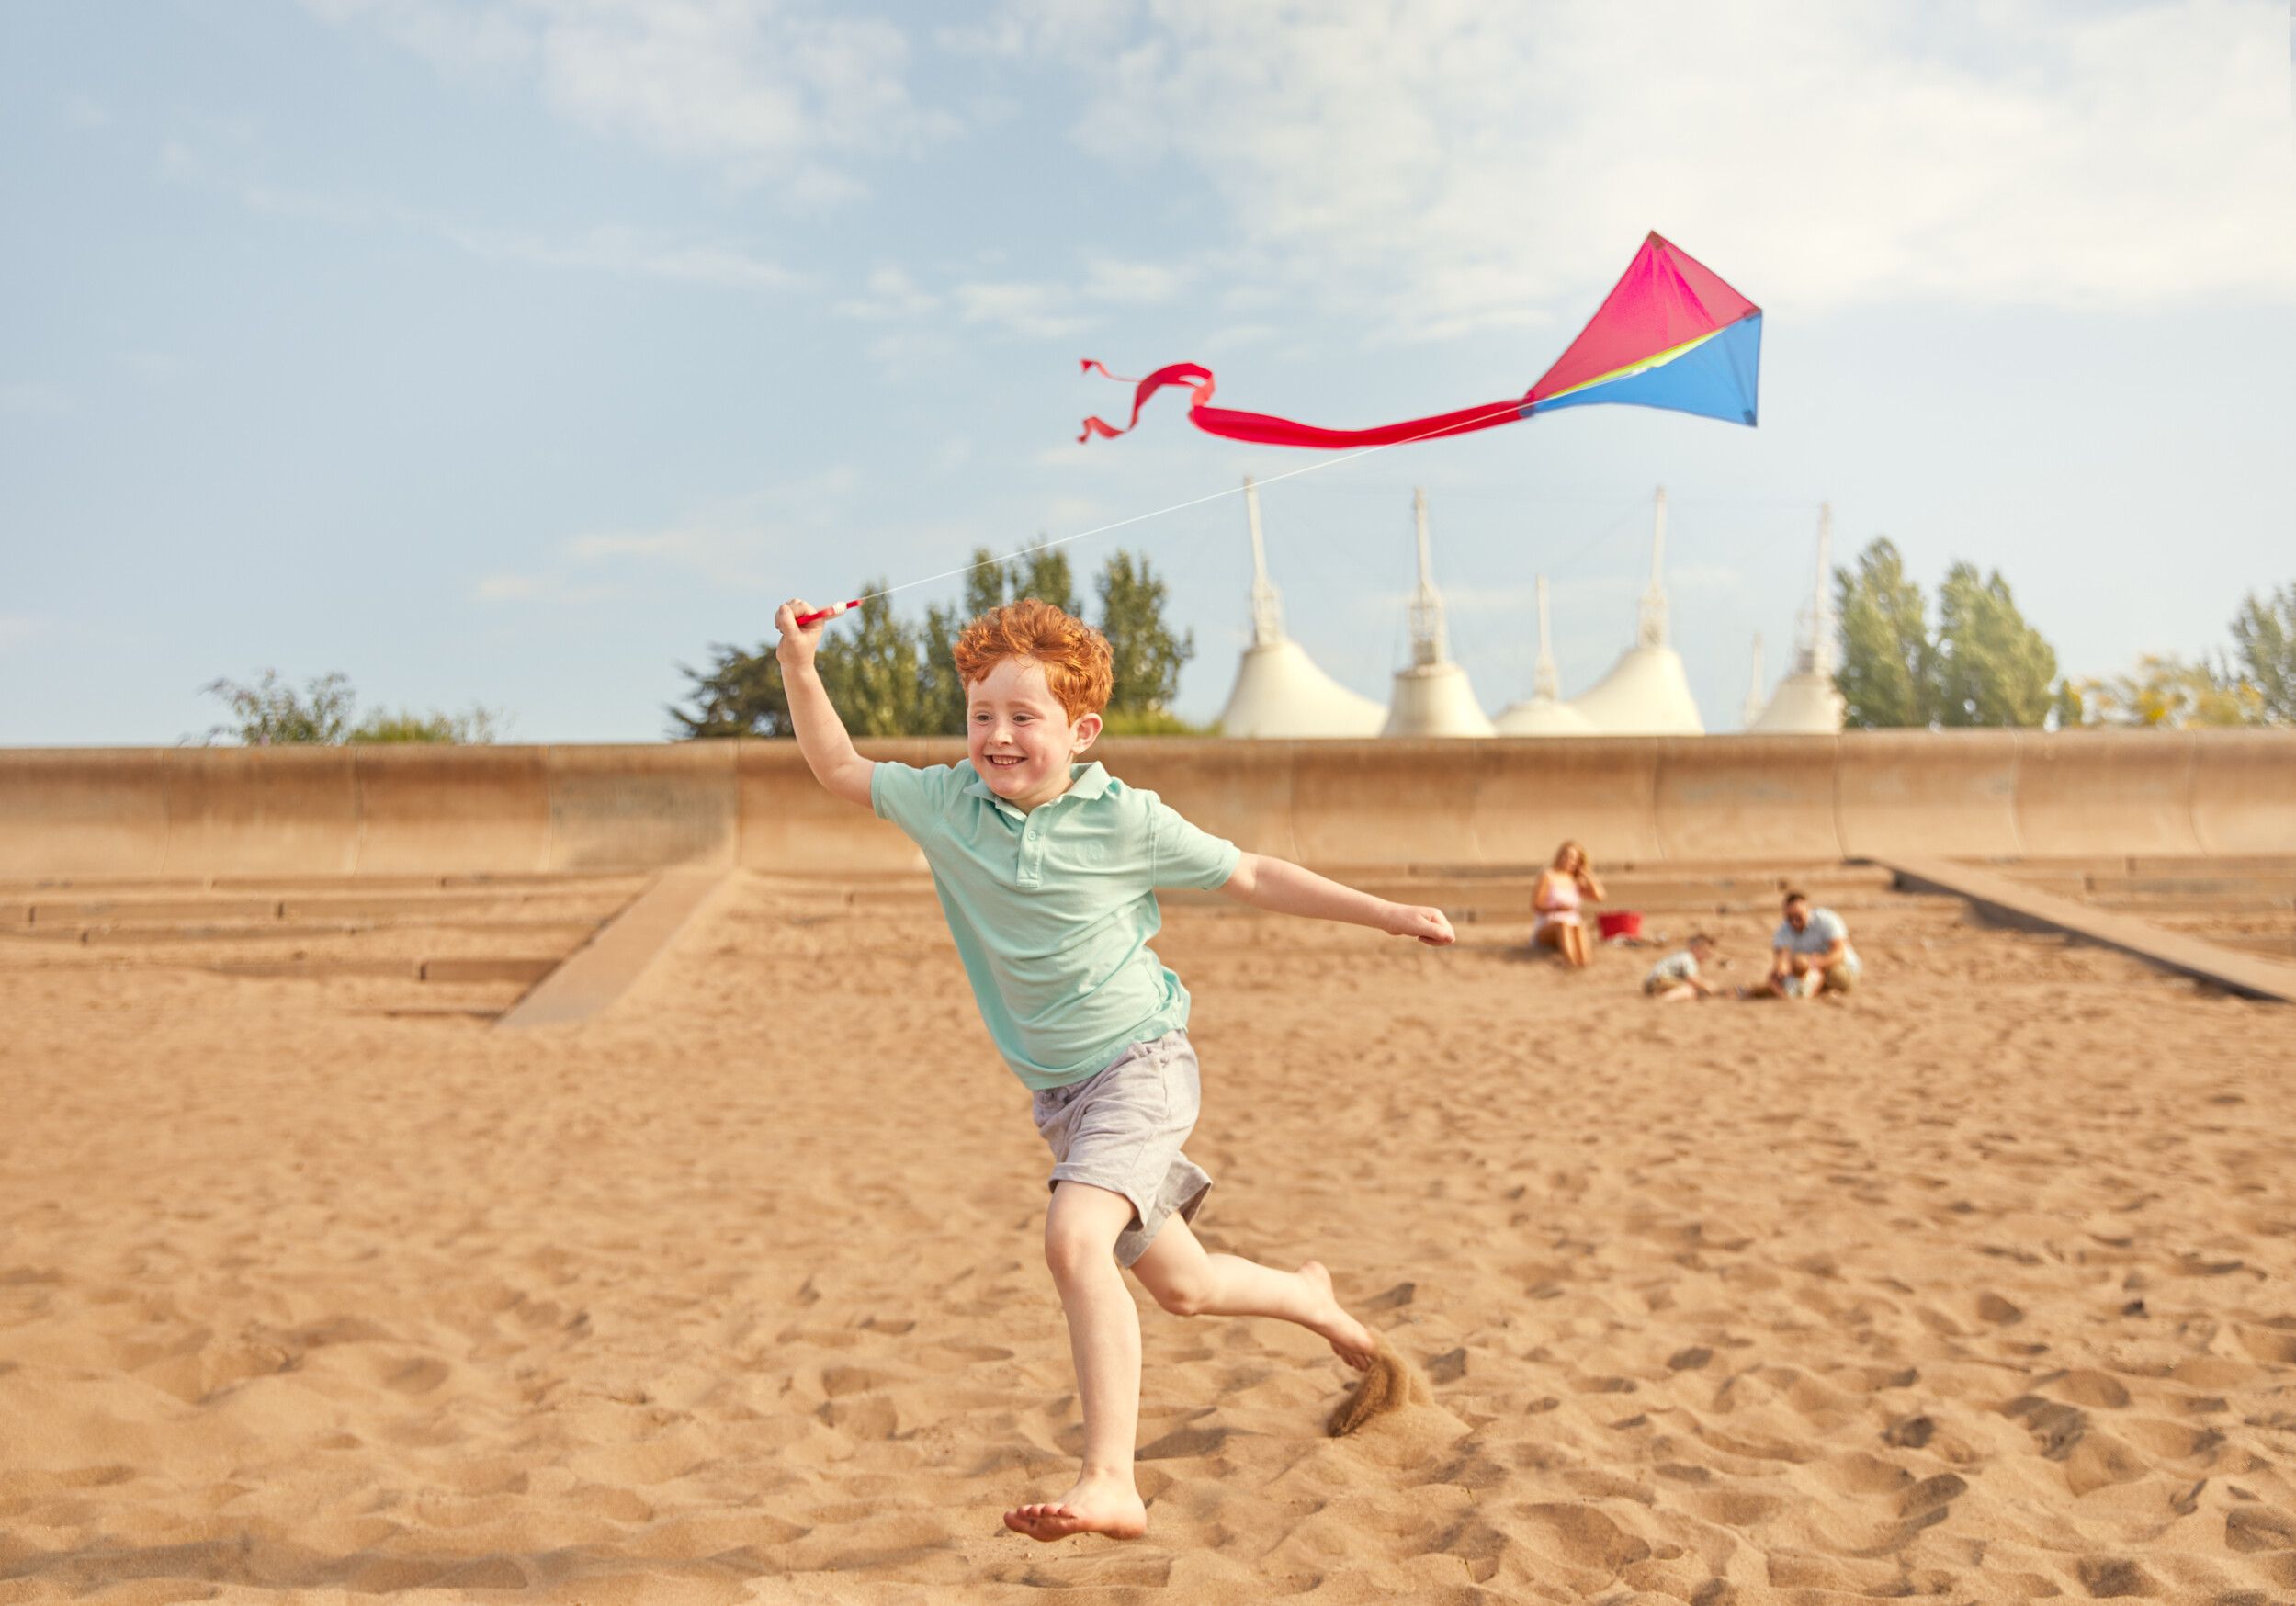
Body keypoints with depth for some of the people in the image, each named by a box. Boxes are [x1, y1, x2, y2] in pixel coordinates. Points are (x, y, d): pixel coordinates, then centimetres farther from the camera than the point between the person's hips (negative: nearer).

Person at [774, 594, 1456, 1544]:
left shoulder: (1126, 821, -14)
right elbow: (839, 770, 10)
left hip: (1139, 1066, -5)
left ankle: (1109, 1483, -26)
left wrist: (1391, 916, -3)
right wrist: (799, 667, -3)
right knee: (1181, 1287, 18)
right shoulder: (948, 803, -3)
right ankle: (1309, 1298, 49)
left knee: (1074, 1239, -30)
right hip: (1058, 1096, 6)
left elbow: (1250, 876, -4)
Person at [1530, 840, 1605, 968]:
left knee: (1580, 926, -34)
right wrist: (1557, 907, -17)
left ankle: (1583, 960, -65)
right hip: (1546, 928, -3)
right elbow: (1536, 905, -2)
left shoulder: (1576, 881, 19)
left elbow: (1598, 897, 7)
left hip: (1572, 924, 3)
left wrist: (1587, 875, 11)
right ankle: (1569, 960, -69)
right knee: (1563, 924, -39)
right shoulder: (1548, 875, 5)